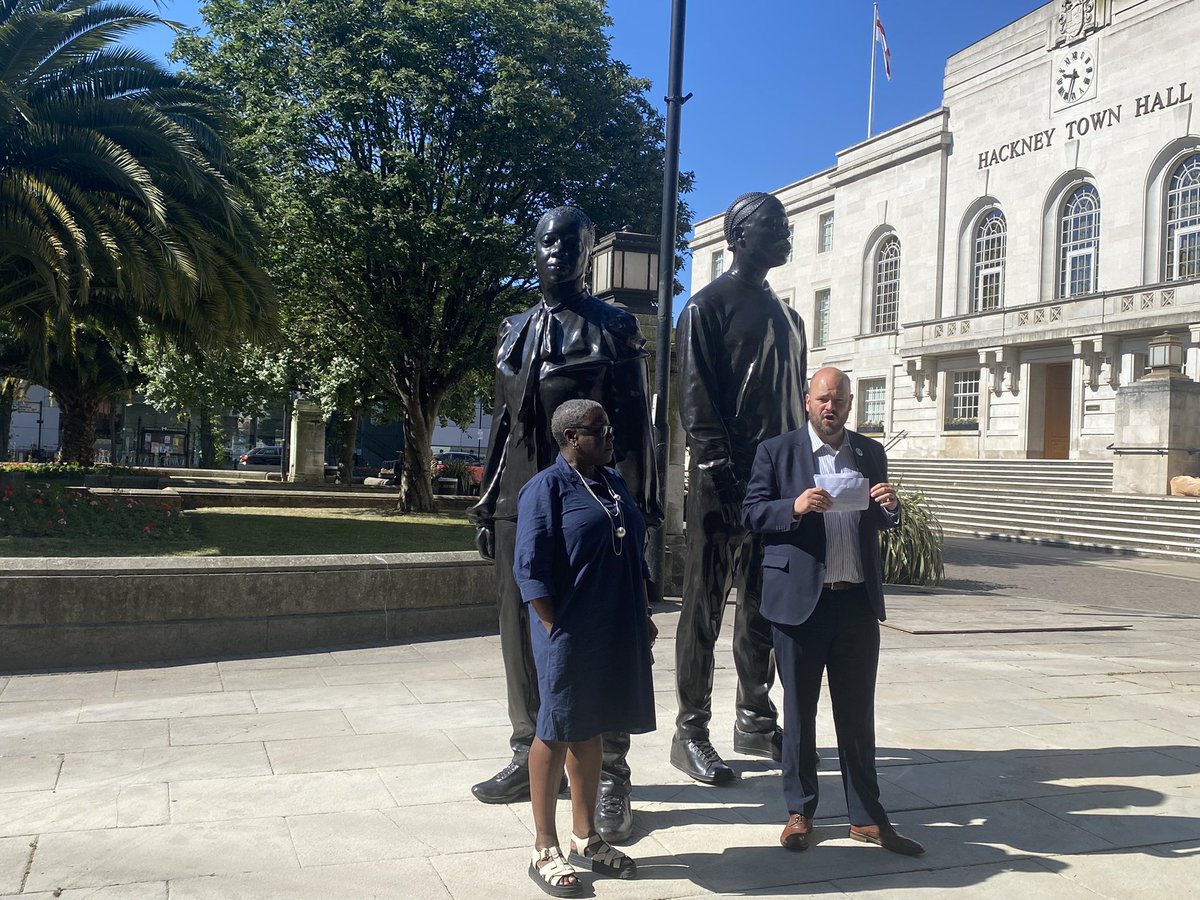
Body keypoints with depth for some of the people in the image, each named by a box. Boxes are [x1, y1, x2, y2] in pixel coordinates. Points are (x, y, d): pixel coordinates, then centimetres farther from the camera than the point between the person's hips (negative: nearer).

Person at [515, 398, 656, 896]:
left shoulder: (614, 483, 12)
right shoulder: (546, 488, -11)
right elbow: (530, 570, -14)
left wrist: (642, 615, 16)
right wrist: (557, 629, -16)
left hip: (616, 633, 7)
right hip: (569, 635, -7)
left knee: (591, 731, 16)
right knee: (555, 733, 3)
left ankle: (585, 838, 29)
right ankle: (545, 850, 14)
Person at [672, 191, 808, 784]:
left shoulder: (786, 316, 18)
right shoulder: (707, 307, -3)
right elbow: (696, 403, -11)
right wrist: (724, 478, -19)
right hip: (725, 481, -7)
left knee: (763, 607, 12)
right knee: (705, 606, -1)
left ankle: (755, 722, 23)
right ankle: (691, 732, 7)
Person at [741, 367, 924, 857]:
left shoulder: (871, 453, 11)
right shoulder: (776, 451, 0)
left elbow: (881, 523, 17)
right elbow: (751, 512, -3)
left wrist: (890, 507, -6)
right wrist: (795, 507, -21)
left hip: (858, 599, 3)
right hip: (800, 599, -3)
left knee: (858, 712, 10)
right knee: (798, 710, 8)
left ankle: (867, 817, 20)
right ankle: (799, 812, 21)